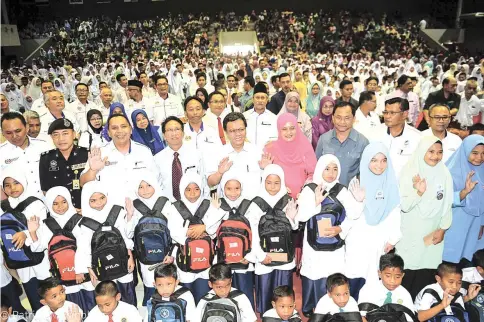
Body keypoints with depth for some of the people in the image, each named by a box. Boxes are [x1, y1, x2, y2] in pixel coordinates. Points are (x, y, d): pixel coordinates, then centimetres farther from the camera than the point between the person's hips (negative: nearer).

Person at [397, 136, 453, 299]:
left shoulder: (444, 174, -1)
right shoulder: (410, 173, -9)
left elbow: (447, 205, 5)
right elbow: (404, 206, -14)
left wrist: (443, 229, 0)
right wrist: (419, 192, -29)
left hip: (433, 235, 2)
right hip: (411, 235, -2)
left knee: (426, 276, 3)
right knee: (406, 275, 2)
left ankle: (420, 306, 20)